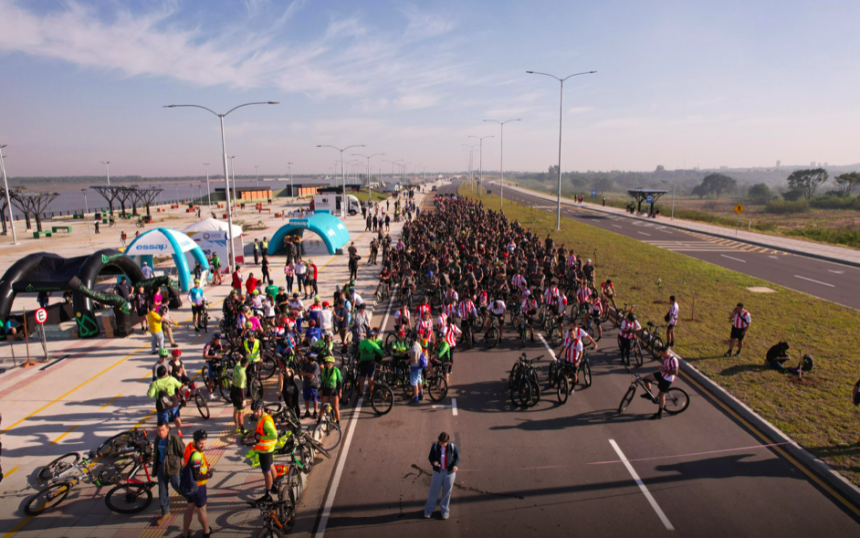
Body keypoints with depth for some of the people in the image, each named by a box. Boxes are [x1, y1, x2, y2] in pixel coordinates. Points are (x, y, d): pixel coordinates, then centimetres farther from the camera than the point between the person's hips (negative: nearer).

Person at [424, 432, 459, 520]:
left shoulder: (452, 446, -16)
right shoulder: (435, 446, -14)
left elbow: (457, 457, -3)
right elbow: (431, 457, -4)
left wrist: (455, 465, -22)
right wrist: (433, 462, -26)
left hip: (449, 472, 0)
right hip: (438, 471, 0)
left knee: (447, 492, 11)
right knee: (434, 491, 8)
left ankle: (444, 510, 33)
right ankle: (429, 509, 30)